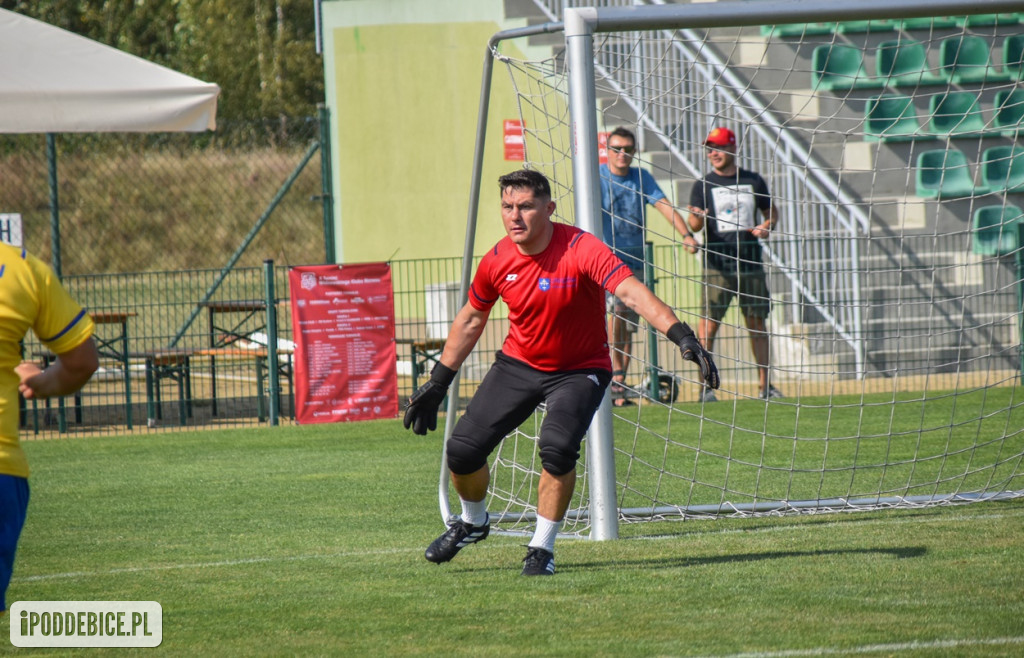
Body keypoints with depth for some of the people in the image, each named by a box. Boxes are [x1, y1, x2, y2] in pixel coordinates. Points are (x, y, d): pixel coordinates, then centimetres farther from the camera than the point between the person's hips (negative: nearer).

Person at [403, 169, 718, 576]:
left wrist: (682, 336, -53)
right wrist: (437, 385, 11)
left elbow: (632, 292, -38)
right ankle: (473, 522, 30)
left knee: (557, 447, -28)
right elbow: (471, 320, 8)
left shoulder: (581, 250, -25)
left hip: (579, 370, -4)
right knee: (462, 450, -4)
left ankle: (543, 548, -6)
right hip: (519, 364, 4)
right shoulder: (497, 261, -10)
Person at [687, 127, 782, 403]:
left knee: (757, 323, 6)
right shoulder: (703, 186, 4)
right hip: (717, 264, -2)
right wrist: (699, 218, -28)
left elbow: (771, 211, 19)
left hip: (751, 263, 2)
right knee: (709, 325, -9)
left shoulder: (753, 181, 11)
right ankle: (705, 385, -6)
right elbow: (694, 225, -5)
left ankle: (765, 384, 12)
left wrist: (767, 227, -3)